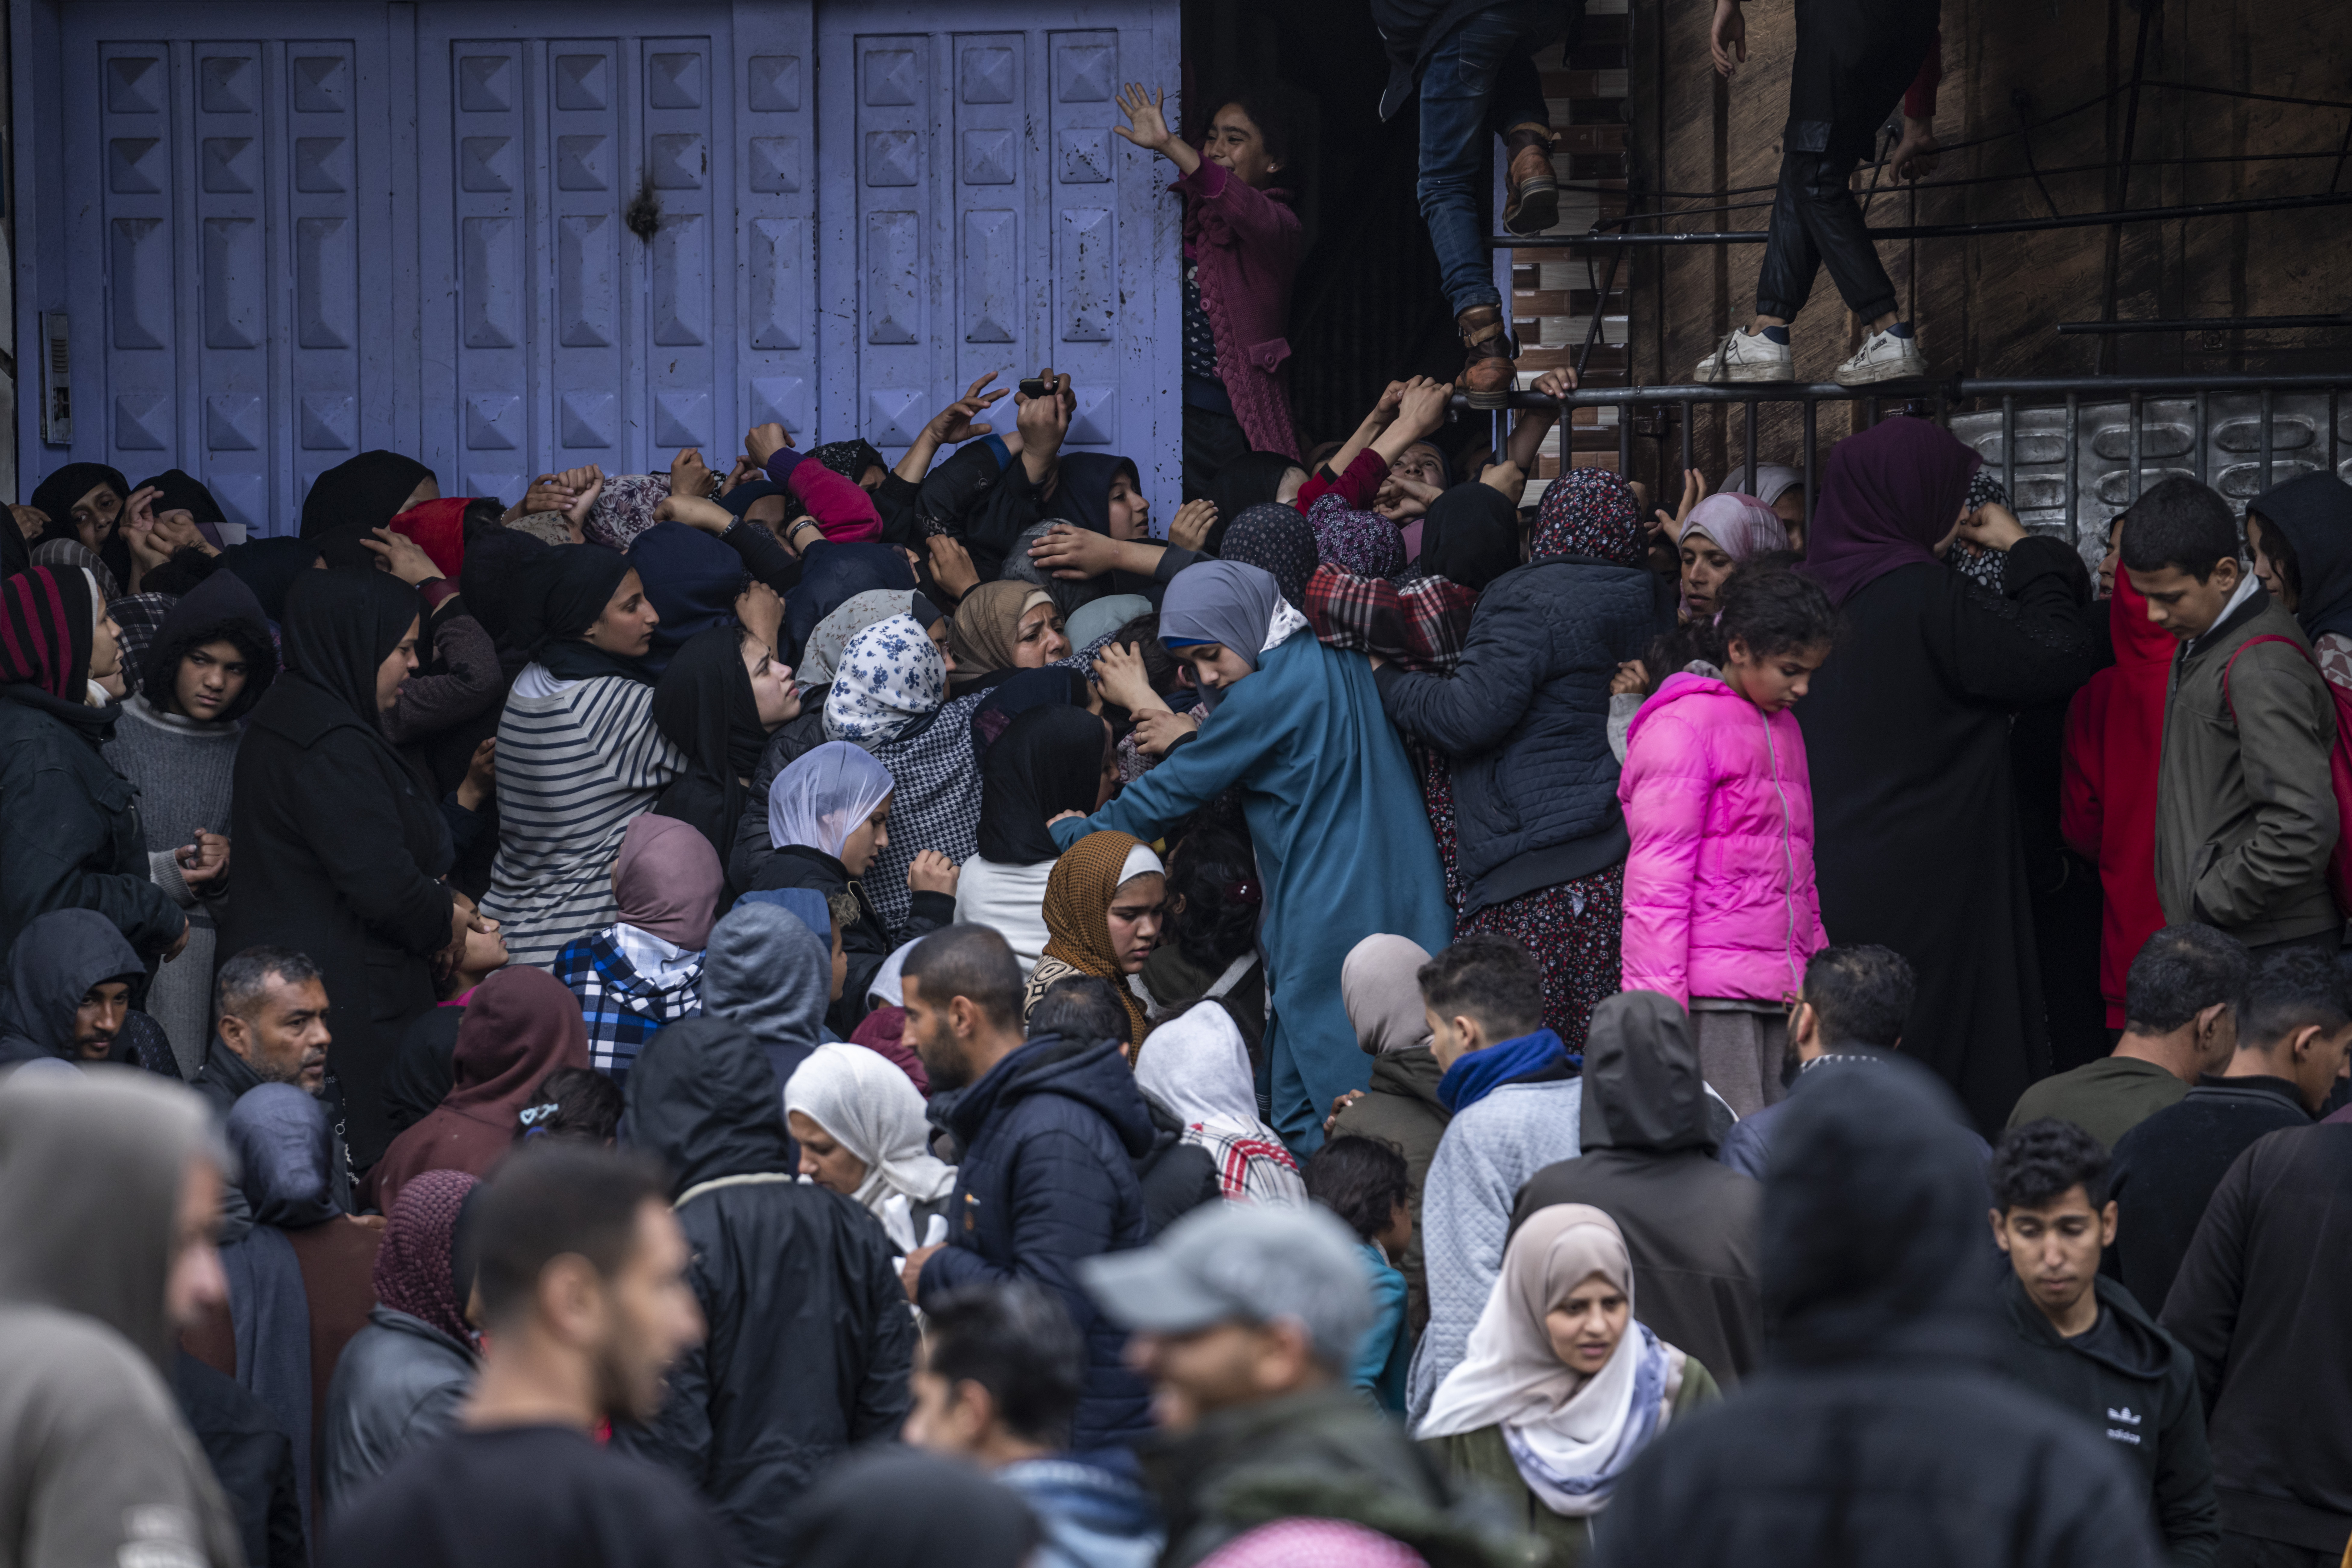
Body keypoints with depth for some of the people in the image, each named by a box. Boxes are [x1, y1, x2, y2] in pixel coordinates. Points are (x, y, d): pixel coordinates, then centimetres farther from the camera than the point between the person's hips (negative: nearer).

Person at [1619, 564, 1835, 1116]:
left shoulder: (1782, 728, 20)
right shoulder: (1683, 726, -6)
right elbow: (1658, 878, -10)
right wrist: (1660, 999, -16)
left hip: (1777, 987, 8)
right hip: (1710, 989, -8)